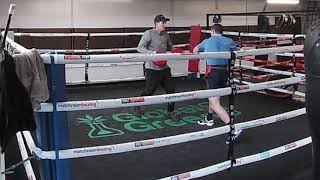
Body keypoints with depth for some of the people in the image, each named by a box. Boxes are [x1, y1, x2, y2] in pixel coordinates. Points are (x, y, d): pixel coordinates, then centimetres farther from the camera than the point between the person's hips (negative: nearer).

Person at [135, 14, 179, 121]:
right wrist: (153, 53, -27)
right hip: (152, 68, -6)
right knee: (149, 91, 1)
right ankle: (137, 105, 28)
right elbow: (140, 47, -14)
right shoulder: (149, 33, -8)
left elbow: (170, 47, 24)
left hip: (164, 68, 6)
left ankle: (170, 112, 20)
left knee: (171, 90, 6)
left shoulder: (166, 35, 10)